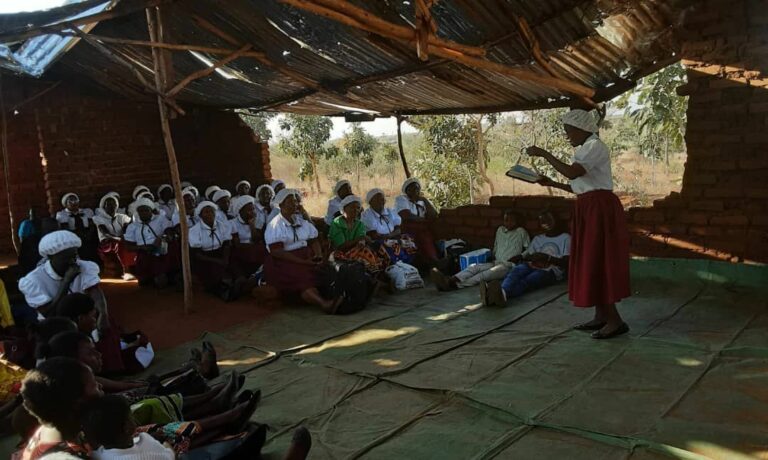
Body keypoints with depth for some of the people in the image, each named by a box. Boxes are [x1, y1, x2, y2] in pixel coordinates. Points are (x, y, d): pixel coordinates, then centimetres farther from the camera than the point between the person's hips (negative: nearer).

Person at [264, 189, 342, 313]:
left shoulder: (302, 220, 16)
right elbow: (276, 252, -14)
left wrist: (318, 255, -10)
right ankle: (324, 303, -53)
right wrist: (303, 262, -21)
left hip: (306, 258, 7)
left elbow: (314, 241, 14)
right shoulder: (275, 225, -3)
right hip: (283, 263, -6)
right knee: (302, 277, -33)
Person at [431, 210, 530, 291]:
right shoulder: (500, 230, 21)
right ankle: (449, 280, -52)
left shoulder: (521, 232, 6)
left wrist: (517, 258, -7)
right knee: (474, 267, -26)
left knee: (484, 275, -33)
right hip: (495, 262, 6)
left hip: (509, 265, -6)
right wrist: (492, 258, 8)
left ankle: (455, 285, -57)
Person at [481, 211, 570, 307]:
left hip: (550, 271, -4)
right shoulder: (537, 238, 29)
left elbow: (566, 262, 0)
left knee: (527, 281, -37)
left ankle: (503, 294, -69)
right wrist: (520, 257, -7)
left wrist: (547, 257, -15)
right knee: (516, 270, -33)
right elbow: (527, 255, 17)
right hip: (533, 266, 4)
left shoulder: (565, 238, 13)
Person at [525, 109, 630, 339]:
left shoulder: (595, 146, -11)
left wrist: (544, 154, -20)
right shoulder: (585, 150, 18)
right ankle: (601, 316, 17)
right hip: (589, 210, 10)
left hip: (600, 210, -10)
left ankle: (615, 321, -5)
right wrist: (551, 183, 13)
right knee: (590, 263, 11)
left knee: (597, 262, -9)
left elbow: (572, 173, -26)